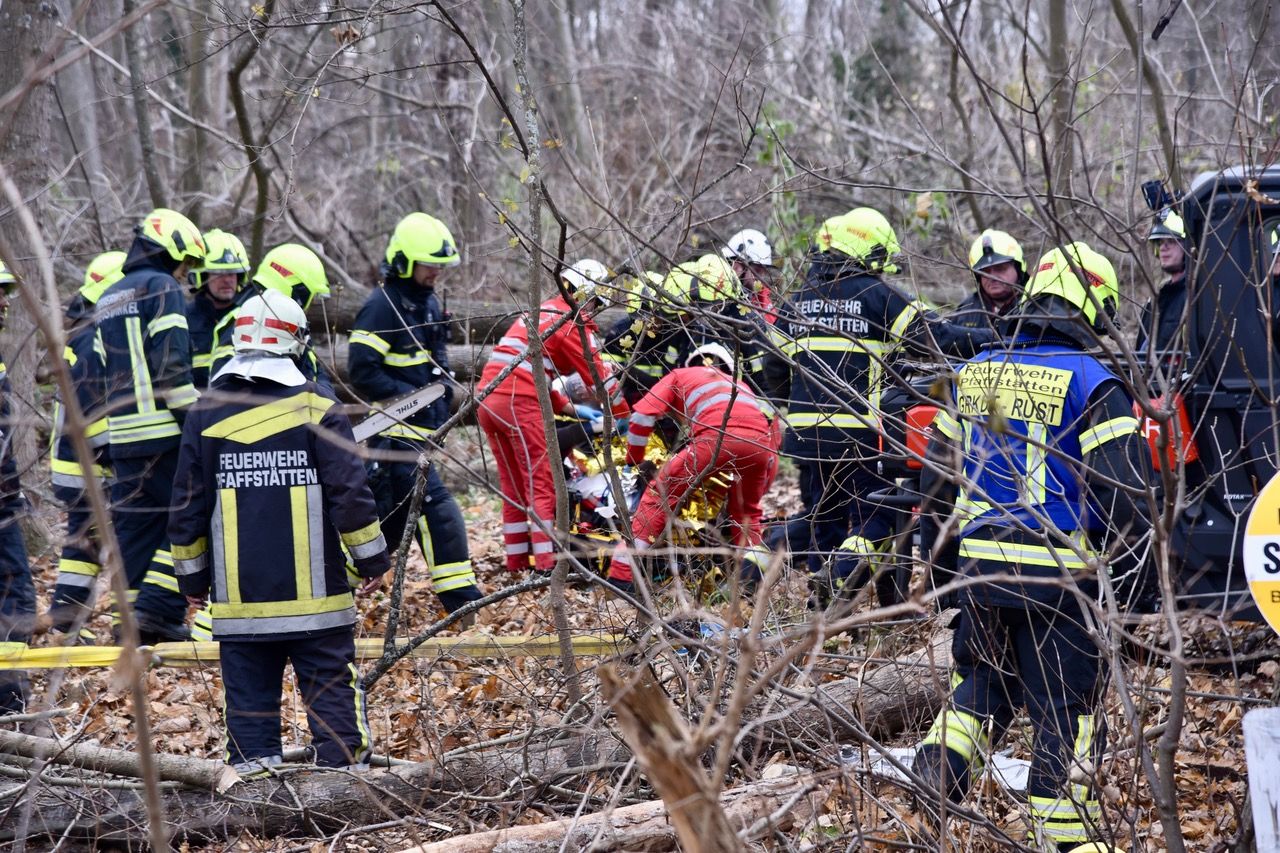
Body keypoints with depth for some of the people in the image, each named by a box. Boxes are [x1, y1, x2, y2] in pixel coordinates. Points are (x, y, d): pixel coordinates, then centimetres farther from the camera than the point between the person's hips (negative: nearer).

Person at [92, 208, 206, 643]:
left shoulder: (108, 300, 21)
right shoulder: (163, 288, -5)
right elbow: (172, 366, -15)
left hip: (122, 434, 8)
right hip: (165, 432, -8)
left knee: (133, 524, 10)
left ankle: (134, 619, 11)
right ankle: (159, 608, -13)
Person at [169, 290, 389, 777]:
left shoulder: (206, 415, 4)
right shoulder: (317, 409, -5)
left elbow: (187, 506, 7)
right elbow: (350, 493, -5)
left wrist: (191, 575, 17)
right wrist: (372, 558, 6)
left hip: (238, 594, 2)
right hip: (313, 591, -2)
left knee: (249, 688, 7)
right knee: (331, 682, 4)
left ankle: (252, 764, 6)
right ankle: (344, 763, 2)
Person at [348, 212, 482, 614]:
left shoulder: (429, 303, 16)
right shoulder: (382, 307, -14)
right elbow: (361, 370, -18)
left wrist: (444, 381, 6)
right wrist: (409, 397, -20)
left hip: (422, 428, 10)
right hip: (397, 428, -10)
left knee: (390, 510, 12)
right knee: (437, 506, -14)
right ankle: (459, 594, -12)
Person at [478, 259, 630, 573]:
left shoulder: (540, 314, 27)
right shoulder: (573, 322, 0)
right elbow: (599, 376, 1)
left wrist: (571, 408, 24)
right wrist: (624, 417, 13)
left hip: (488, 402, 8)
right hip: (519, 404, -8)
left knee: (513, 487, 13)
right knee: (541, 485, -6)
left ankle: (517, 563, 16)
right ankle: (547, 566, -12)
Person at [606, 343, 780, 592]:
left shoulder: (680, 376, 33)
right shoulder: (739, 384, 43)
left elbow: (642, 414, 19)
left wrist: (634, 461, 31)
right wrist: (761, 488, 42)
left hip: (718, 435, -4)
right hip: (763, 441, 4)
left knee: (660, 495, 7)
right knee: (745, 511, 28)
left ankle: (619, 577, -1)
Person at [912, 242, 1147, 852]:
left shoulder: (974, 374, 6)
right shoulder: (1093, 385, -12)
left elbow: (937, 474, 13)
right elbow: (1122, 487, -16)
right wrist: (1106, 550, 3)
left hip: (981, 565, 5)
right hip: (1056, 573, -5)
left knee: (985, 679, 26)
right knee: (1067, 707, 6)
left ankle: (940, 763, 11)